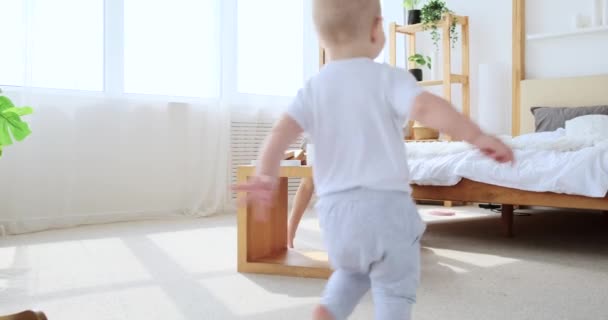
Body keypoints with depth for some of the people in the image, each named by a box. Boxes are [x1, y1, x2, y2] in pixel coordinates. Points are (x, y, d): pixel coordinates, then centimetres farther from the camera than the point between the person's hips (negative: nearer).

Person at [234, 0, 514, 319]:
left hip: (336, 208, 5)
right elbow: (426, 108, -21)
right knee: (394, 290, 11)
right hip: (386, 203, -4)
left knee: (351, 270, 32)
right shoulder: (388, 78, -5)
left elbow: (281, 132, -6)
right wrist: (478, 137, -20)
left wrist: (264, 177, -9)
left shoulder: (312, 88, 5)